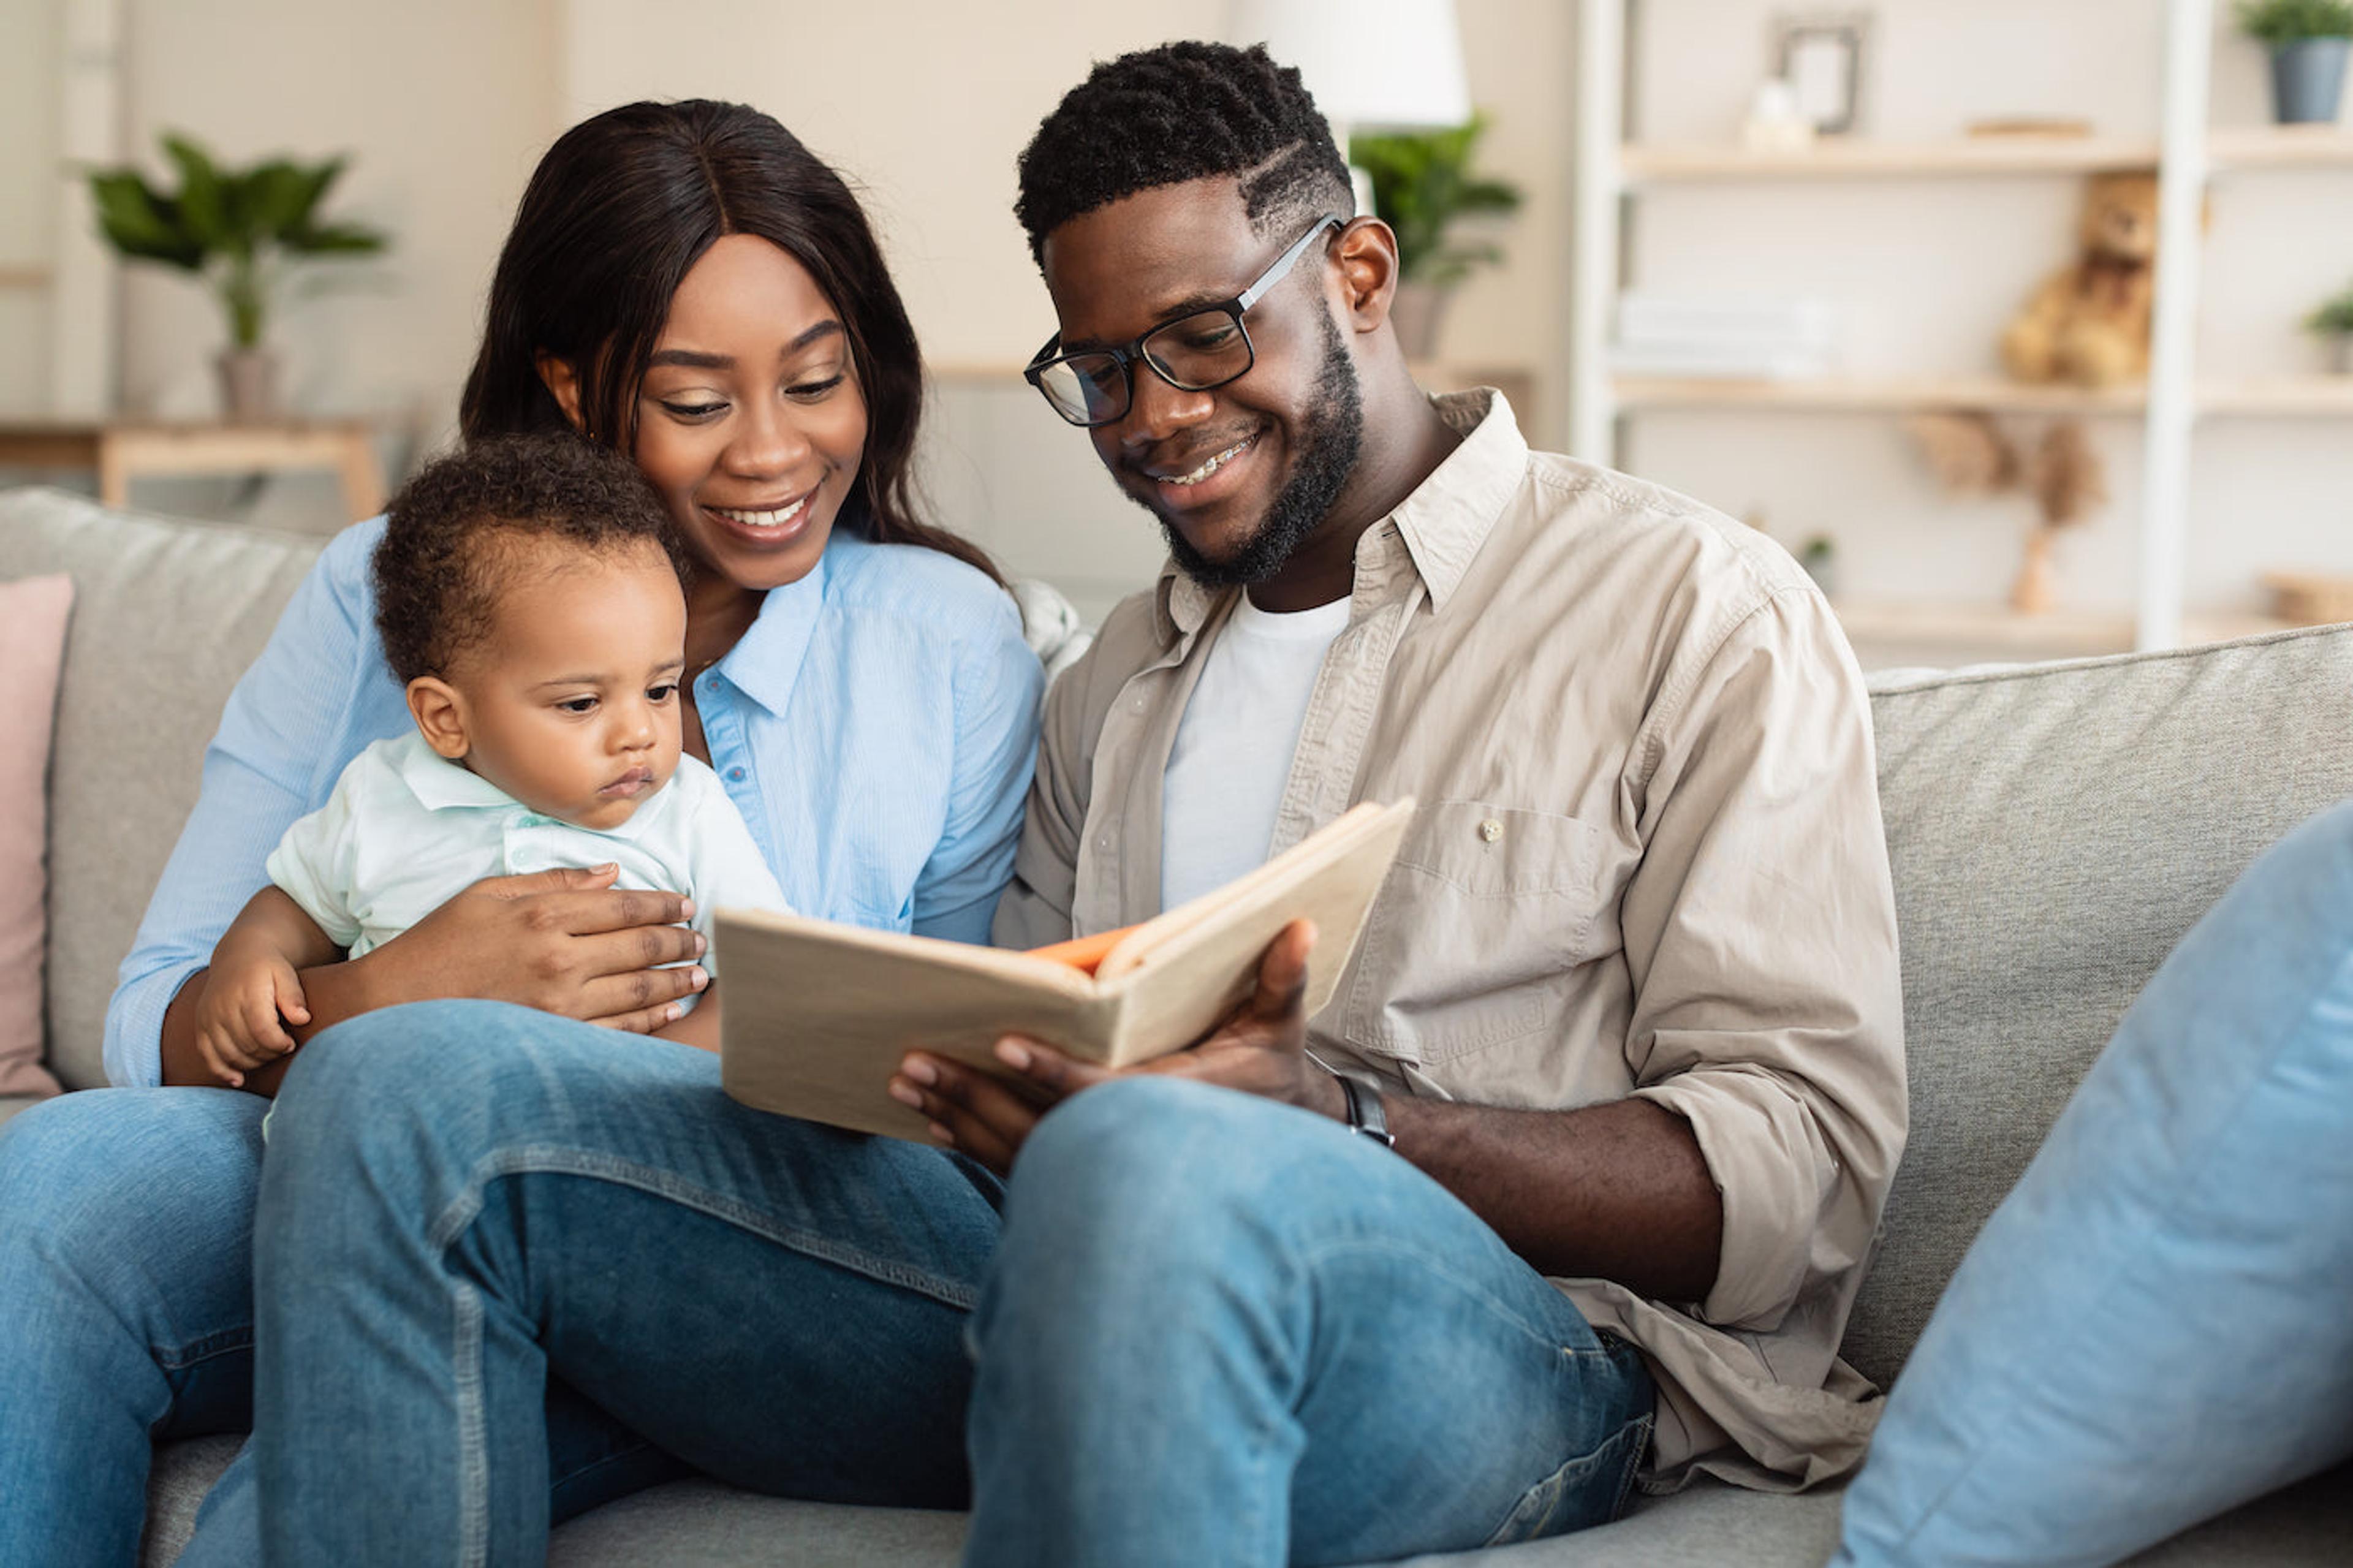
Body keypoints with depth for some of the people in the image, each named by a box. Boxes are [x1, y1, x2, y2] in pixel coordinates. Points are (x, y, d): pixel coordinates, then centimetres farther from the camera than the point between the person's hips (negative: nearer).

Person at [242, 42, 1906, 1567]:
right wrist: (962, 1077, -2)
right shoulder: (1117, 684, 27)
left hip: (1517, 1328, -5)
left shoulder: (1695, 609, 5)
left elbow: (1807, 1164, -5)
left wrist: (1332, 1121, -19)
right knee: (412, 1089, -11)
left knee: (1152, 1167, -43)